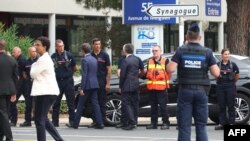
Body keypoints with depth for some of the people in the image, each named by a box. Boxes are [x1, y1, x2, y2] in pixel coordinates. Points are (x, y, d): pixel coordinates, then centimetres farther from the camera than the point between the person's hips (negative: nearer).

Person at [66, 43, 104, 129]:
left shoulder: (84, 60, -12)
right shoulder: (94, 59, 12)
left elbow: (84, 75, -17)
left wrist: (82, 88, -16)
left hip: (87, 85, -7)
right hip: (95, 84, 7)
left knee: (80, 105, 2)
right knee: (95, 104, 5)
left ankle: (75, 124, 8)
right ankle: (99, 123, -1)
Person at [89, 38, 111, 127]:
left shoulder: (104, 55, 0)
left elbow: (108, 70, 0)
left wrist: (108, 83, -7)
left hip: (102, 82, -3)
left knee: (102, 103, 0)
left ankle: (102, 121, 4)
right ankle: (95, 121, 8)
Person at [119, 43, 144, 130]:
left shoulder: (125, 61, -14)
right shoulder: (137, 59, 6)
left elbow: (122, 75, -13)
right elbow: (142, 70, 14)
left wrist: (121, 86, -5)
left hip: (127, 86, -7)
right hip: (136, 85, 7)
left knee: (126, 104, -5)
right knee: (134, 104, 11)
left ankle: (132, 122, -13)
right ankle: (134, 122, 14)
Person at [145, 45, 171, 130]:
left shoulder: (165, 61, -1)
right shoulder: (150, 61, 16)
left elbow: (169, 72, -3)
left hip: (162, 88, -6)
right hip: (152, 87, 6)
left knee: (163, 106, -7)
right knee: (153, 106, 9)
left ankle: (165, 123, -2)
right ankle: (153, 123, 14)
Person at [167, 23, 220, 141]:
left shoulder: (181, 51, -2)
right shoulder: (207, 52, 1)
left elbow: (171, 69, -11)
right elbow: (216, 73, -3)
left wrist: (169, 63, 10)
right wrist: (212, 63, 16)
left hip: (185, 91, -1)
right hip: (201, 91, 1)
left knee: (184, 126, 0)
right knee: (201, 126, 8)